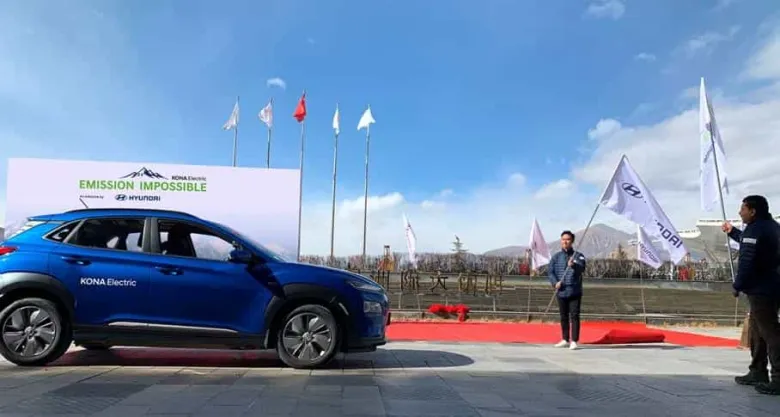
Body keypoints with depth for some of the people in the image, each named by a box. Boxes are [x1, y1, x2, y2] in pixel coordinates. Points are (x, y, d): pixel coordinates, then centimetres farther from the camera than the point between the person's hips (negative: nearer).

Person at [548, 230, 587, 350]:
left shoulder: (578, 256, -1)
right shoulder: (556, 257, 7)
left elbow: (582, 268, -20)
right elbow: (550, 271, 3)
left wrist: (574, 265, -41)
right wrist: (555, 283, -14)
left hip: (575, 292, -3)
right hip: (561, 292, 3)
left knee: (574, 316, -4)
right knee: (563, 316, 13)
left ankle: (574, 341, 2)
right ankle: (565, 339, 25)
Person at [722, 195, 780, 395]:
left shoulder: (754, 229, -15)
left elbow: (746, 262, -20)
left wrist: (738, 286, -11)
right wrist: (732, 232, 37)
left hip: (761, 289, -10)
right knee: (756, 330, 17)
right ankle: (758, 372, 23)